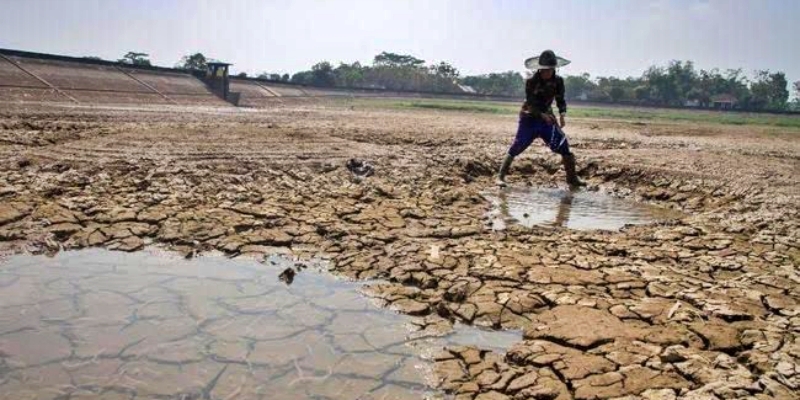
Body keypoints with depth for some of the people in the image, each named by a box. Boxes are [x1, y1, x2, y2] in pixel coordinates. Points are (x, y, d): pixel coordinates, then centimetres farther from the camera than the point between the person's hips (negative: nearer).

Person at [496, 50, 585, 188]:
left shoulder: (558, 81, -3)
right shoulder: (531, 81, -15)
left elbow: (560, 100, 3)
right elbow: (530, 104, -21)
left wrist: (562, 115, -17)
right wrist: (542, 115, -37)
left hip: (547, 118, 4)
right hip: (529, 119, -3)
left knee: (564, 146, -5)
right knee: (516, 148, -10)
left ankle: (572, 179, 5)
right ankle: (501, 176, 3)